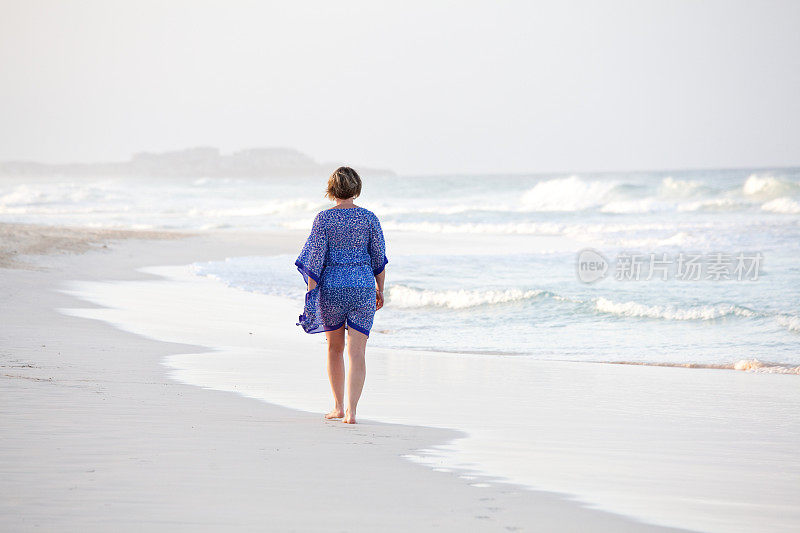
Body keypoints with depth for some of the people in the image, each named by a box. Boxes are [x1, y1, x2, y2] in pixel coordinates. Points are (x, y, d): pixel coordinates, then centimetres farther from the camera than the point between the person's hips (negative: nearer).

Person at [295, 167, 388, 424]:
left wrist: (311, 294, -3)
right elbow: (379, 258, 5)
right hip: (363, 287, 0)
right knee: (357, 352, -1)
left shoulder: (324, 218, -6)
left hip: (332, 286, 0)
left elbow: (316, 258, -7)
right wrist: (380, 289, 16)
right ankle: (351, 411, -13)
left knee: (335, 348, 18)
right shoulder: (369, 218, 0)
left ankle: (339, 406, 26)